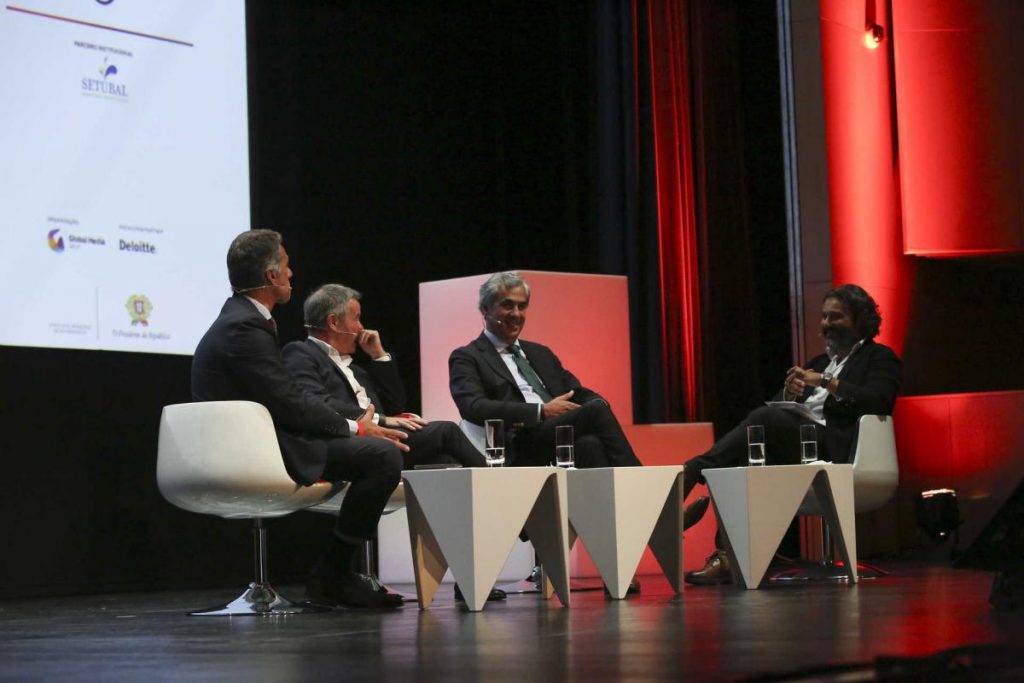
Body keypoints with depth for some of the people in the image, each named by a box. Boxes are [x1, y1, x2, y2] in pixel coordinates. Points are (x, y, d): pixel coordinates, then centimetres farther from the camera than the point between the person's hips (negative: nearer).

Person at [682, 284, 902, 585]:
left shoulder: (880, 357, 12)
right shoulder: (818, 362, 31)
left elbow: (878, 401, -9)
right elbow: (777, 406, 22)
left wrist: (825, 382, -12)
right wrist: (789, 393, -1)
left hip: (834, 450, -6)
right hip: (796, 444, 6)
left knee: (765, 418, -29)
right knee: (751, 461, -27)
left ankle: (696, 470, -31)